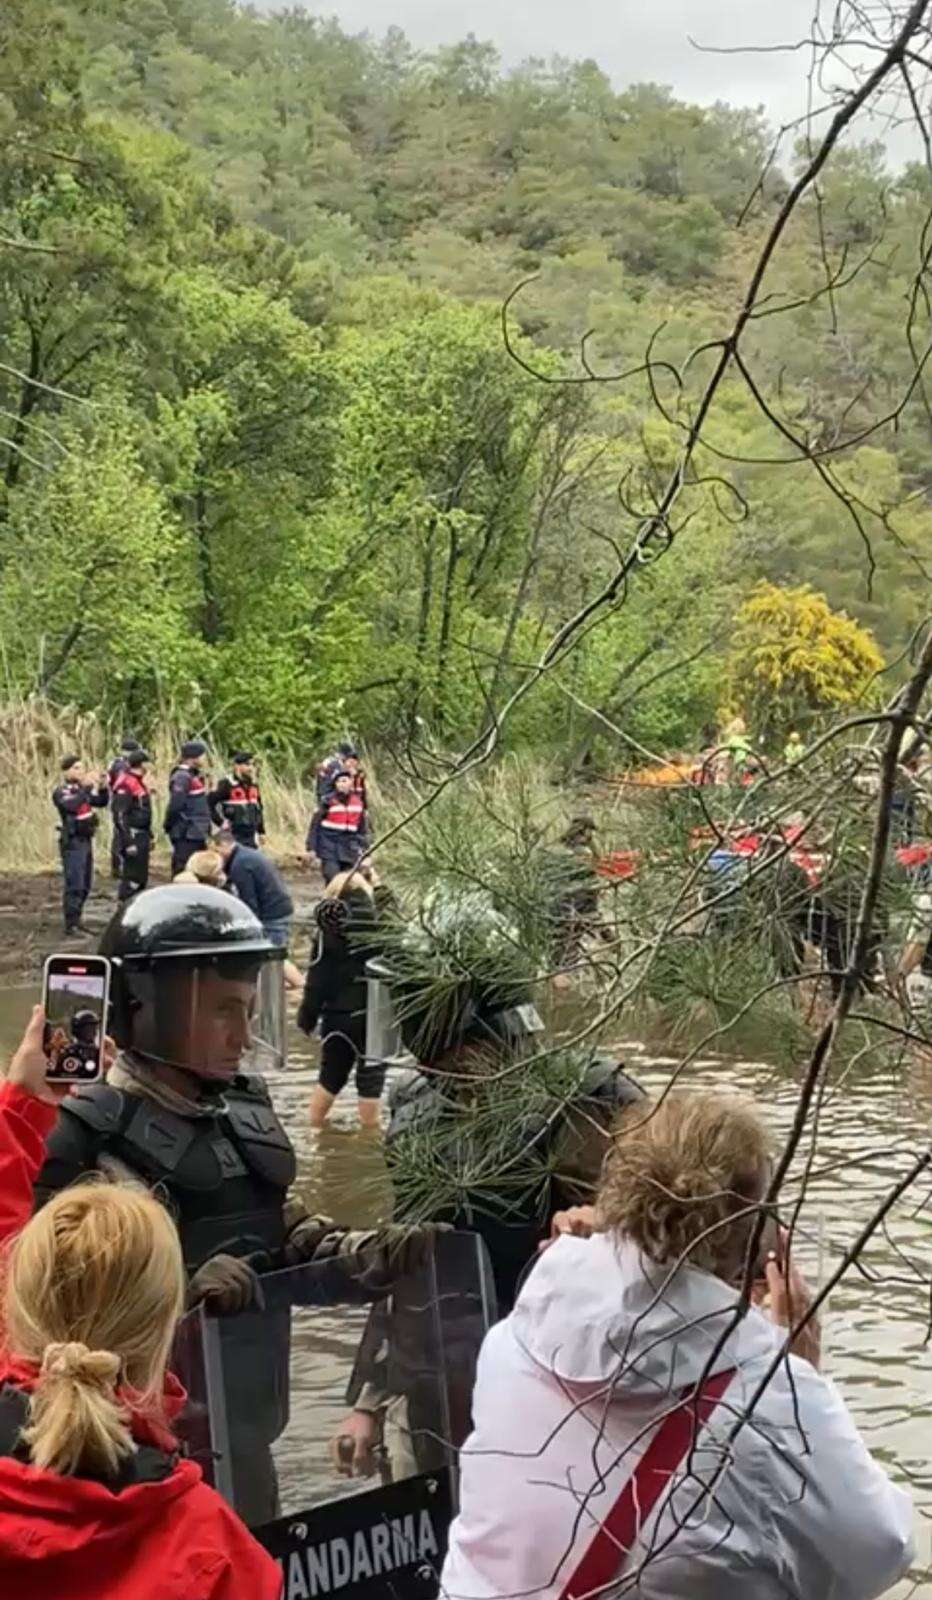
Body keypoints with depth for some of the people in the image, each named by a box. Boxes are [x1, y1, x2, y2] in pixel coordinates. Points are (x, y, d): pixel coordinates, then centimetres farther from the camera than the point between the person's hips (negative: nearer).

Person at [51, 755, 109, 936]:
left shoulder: (81, 788, 11)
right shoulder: (60, 792, -11)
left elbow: (101, 802, 16)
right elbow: (72, 805, -31)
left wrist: (103, 787, -3)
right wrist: (88, 787, -31)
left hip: (86, 841, 8)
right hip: (72, 842, -8)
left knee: (85, 885, 15)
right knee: (74, 885, -11)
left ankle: (76, 921, 26)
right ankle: (71, 926, -9)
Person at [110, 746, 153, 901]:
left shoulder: (139, 782, 16)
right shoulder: (125, 784, -16)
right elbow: (120, 816, -21)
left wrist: (149, 836, 22)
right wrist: (128, 843, -23)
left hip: (142, 835, 10)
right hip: (132, 836, -10)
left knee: (142, 877, 15)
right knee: (131, 878, -8)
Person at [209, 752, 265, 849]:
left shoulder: (254, 786, 11)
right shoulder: (227, 785, -12)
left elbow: (259, 809, 21)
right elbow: (209, 802, -15)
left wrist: (261, 831, 19)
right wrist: (221, 822, -15)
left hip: (251, 837, 7)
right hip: (233, 836, -7)